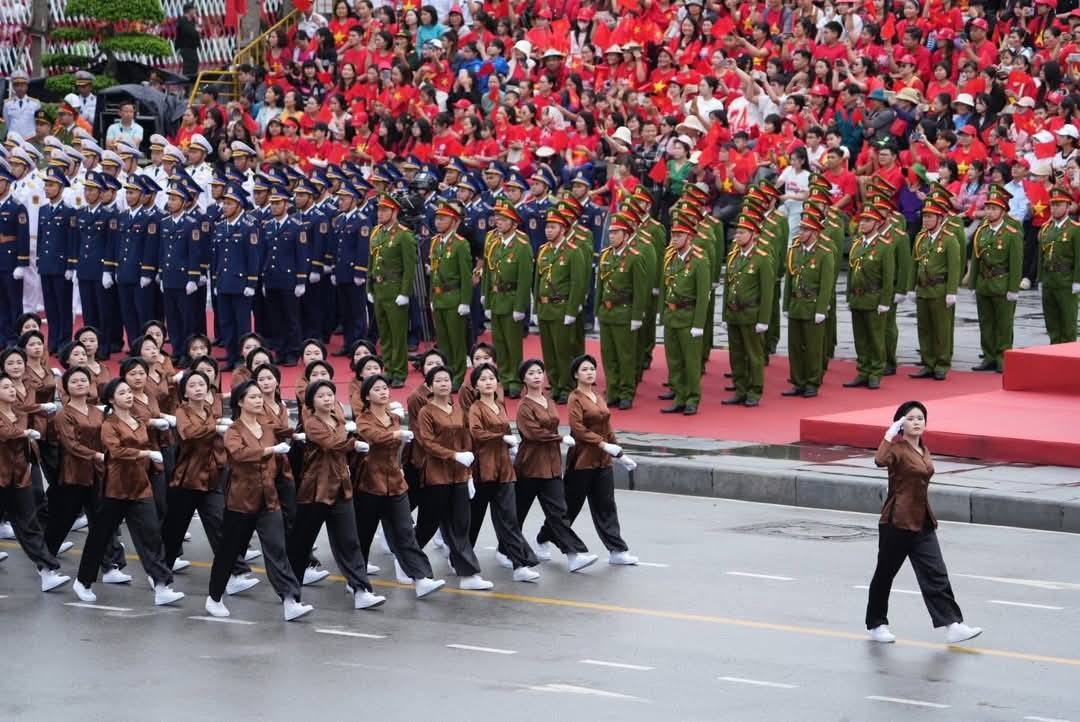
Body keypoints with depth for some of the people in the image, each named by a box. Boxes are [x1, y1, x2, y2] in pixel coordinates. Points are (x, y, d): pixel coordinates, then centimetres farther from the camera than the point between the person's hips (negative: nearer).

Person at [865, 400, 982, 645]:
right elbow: (880, 461, -36)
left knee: (936, 574, -1)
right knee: (885, 573, 7)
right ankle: (876, 625, 21)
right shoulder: (897, 449, -12)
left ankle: (952, 625, -6)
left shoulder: (923, 450, 10)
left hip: (922, 522, 7)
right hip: (897, 522, -7)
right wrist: (889, 435, -33)